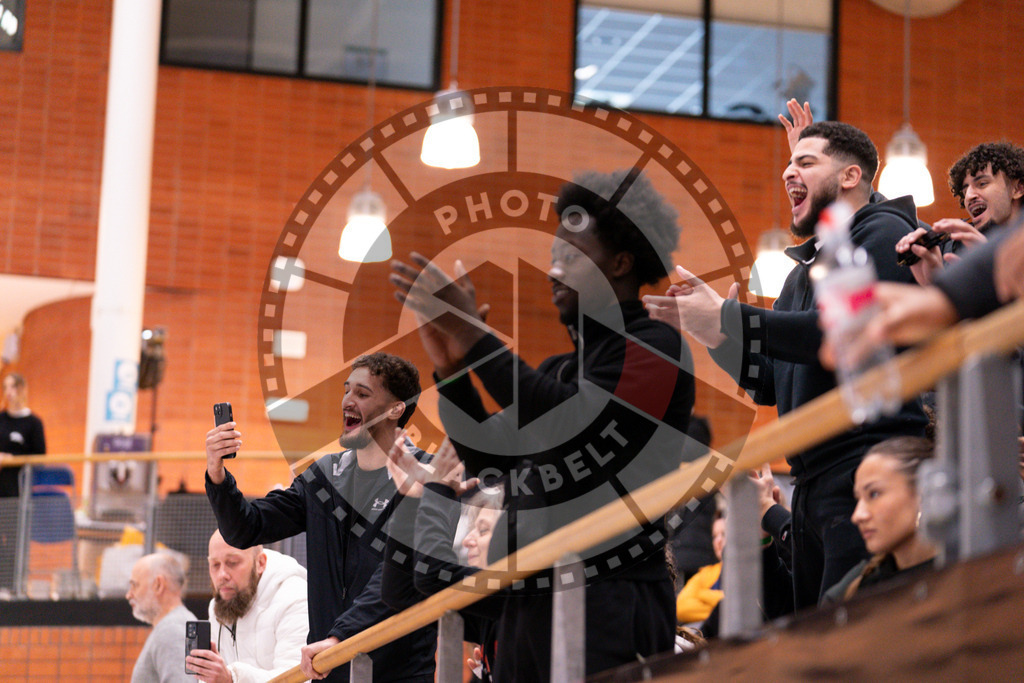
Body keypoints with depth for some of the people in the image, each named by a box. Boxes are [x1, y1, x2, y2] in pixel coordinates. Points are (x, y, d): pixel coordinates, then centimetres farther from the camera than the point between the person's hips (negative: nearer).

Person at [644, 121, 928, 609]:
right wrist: (704, 328, 7)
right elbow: (768, 384, 21)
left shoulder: (883, 232, -2)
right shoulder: (805, 268, 25)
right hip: (813, 486, 9)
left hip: (867, 475, -9)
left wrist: (726, 317, -16)